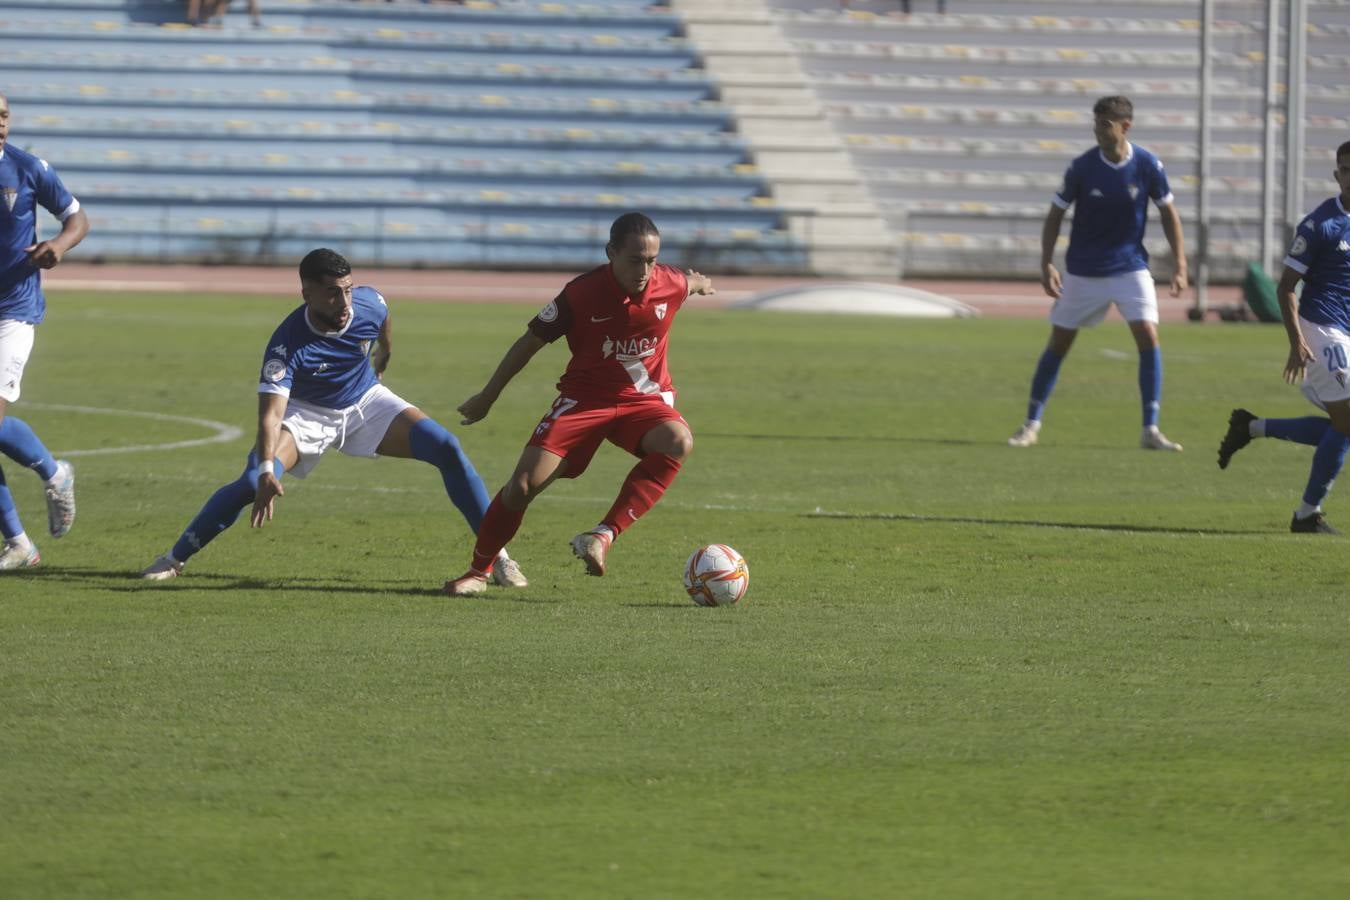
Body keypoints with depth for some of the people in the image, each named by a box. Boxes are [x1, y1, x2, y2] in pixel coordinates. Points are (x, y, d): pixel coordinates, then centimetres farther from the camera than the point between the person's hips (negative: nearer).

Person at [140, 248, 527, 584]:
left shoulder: (368, 303, -23)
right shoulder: (288, 344, -35)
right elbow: (270, 413, -41)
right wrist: (267, 472, -57)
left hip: (366, 402, 4)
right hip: (307, 415, -4)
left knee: (446, 448, -15)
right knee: (252, 482, -26)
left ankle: (497, 556, -4)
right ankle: (174, 559, -7)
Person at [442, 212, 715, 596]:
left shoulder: (671, 286, -13)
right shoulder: (582, 293, -18)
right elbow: (531, 341, -5)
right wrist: (487, 397, 4)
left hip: (645, 399, 1)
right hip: (584, 398, -1)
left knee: (678, 442, -34)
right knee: (524, 483, -14)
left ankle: (604, 535, -32)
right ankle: (479, 570, 9)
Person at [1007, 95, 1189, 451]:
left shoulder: (1147, 165, -9)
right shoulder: (1082, 167, -11)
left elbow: (1168, 212, 3)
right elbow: (1056, 214, -1)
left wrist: (1180, 265, -1)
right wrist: (1046, 265, -10)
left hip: (1131, 268, 0)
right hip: (1083, 271, 0)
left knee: (1148, 337, -14)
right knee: (1059, 343, 5)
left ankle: (1150, 430, -8)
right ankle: (1031, 424, 19)